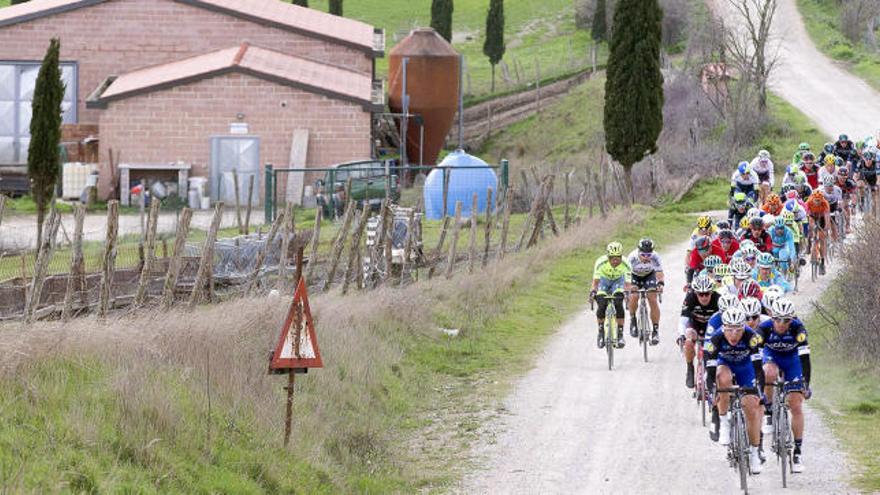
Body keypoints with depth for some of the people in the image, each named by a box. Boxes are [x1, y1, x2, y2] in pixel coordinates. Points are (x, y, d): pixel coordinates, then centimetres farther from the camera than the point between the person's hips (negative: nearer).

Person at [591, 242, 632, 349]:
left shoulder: (625, 264, -32)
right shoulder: (601, 263, -33)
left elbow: (627, 283, -32)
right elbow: (596, 280, -31)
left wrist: (627, 291, -53)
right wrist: (593, 290, -50)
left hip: (618, 280, 0)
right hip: (604, 280, 0)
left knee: (619, 304, -22)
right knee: (601, 305, -19)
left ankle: (620, 335, -14)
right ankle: (601, 332, 1)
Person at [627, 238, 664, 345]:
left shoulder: (655, 257, -31)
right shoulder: (632, 257, -34)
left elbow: (659, 273, -34)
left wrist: (660, 284, -55)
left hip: (649, 275, 1)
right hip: (634, 276, -1)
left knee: (653, 300, -14)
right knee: (634, 296, -25)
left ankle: (656, 330, -5)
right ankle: (632, 320, 2)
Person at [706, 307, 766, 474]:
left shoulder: (751, 337, -34)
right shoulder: (716, 339, -32)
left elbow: (758, 367, -35)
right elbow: (710, 371, -33)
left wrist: (760, 391, -46)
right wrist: (711, 392, -47)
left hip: (745, 367, 0)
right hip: (724, 364, 0)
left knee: (751, 408, -10)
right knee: (724, 378, -36)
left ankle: (754, 452, 6)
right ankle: (723, 422, -19)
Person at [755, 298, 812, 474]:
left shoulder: (798, 328, -31)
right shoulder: (764, 328, -31)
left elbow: (804, 357, -34)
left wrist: (806, 384, -40)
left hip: (791, 359, 0)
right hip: (771, 356, 0)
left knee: (796, 405, -8)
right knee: (770, 373, -37)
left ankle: (798, 450, -1)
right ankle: (768, 413, -15)